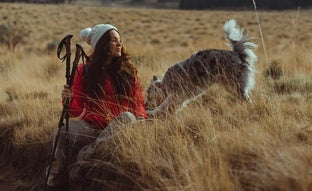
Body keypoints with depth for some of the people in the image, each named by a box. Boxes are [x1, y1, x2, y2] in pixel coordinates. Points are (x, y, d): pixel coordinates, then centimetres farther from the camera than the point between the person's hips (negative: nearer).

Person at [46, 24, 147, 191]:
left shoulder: (128, 70, 7)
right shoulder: (84, 71, 5)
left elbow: (138, 102, 8)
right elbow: (76, 111, 1)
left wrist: (140, 118, -14)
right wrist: (69, 100, -22)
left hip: (120, 126, 0)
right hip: (92, 125, 0)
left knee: (127, 117, -33)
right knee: (65, 129, -30)